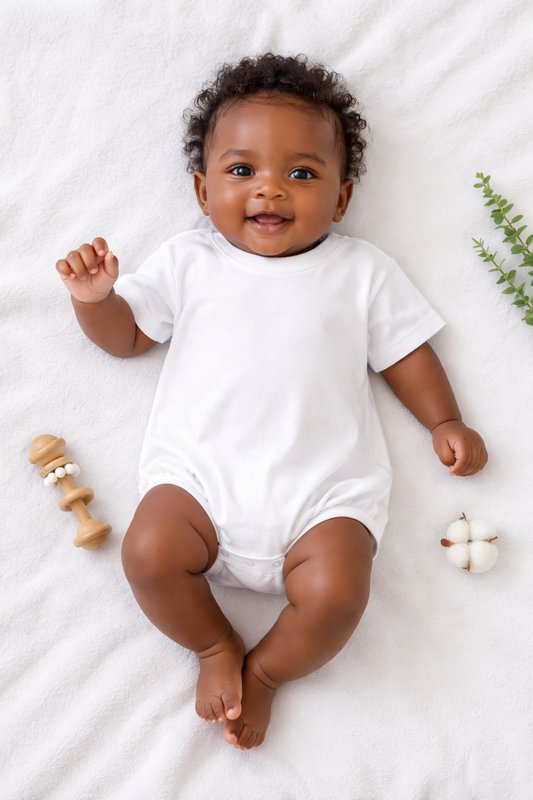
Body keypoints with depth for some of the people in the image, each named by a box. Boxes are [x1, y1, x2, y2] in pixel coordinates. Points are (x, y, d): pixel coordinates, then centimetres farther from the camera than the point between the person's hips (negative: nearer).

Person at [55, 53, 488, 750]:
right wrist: (94, 297, -3)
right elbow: (125, 334, 17)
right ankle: (216, 645, 7)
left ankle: (265, 671, 9)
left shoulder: (362, 269, 14)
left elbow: (405, 349, 19)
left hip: (322, 486, 0)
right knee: (149, 554, -24)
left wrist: (445, 421, 8)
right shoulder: (188, 260, 15)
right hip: (200, 470, 1)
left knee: (336, 594, -23)